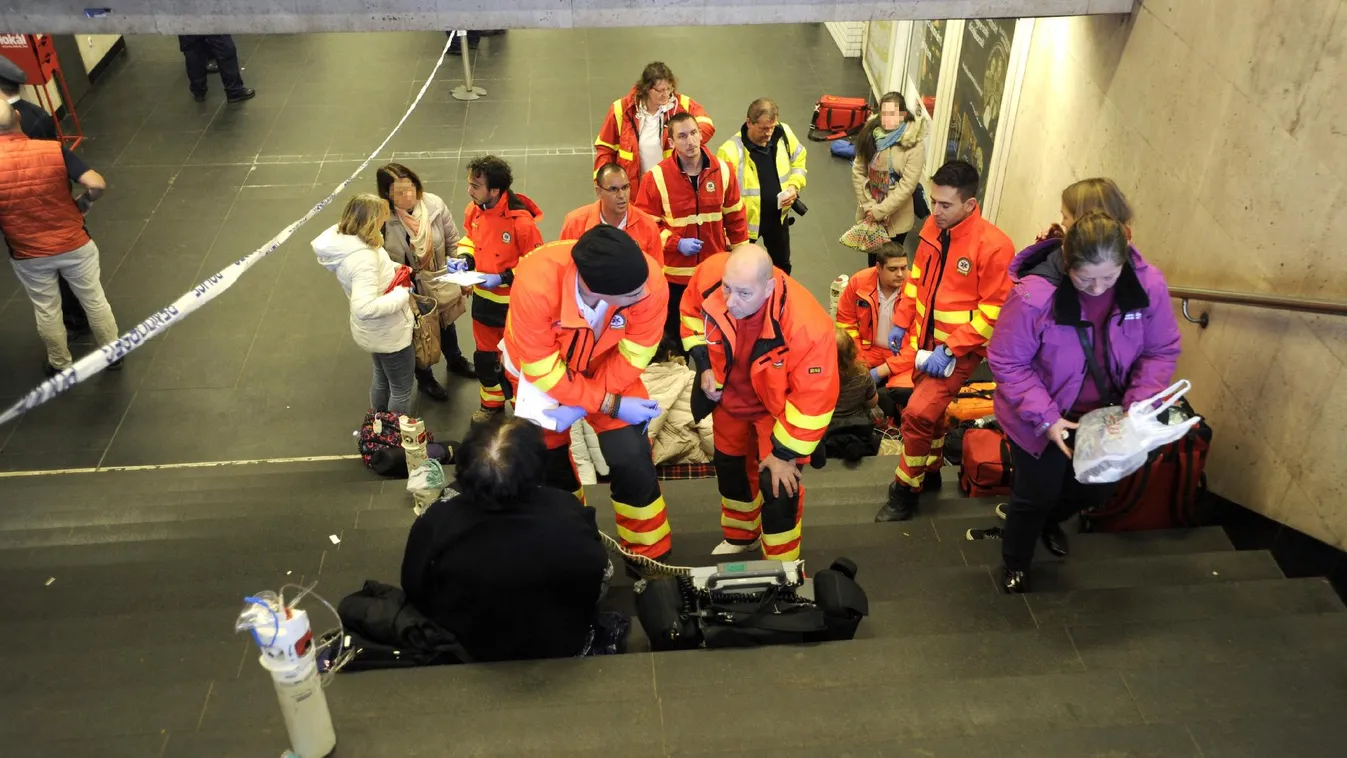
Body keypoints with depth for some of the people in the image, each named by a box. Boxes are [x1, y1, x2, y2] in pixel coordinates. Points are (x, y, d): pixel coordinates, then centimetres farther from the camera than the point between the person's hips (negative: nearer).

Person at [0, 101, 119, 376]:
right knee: (94, 301, 20)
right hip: (74, 244, 0)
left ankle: (61, 365, 40)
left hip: (28, 256, 1)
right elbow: (97, 185, -25)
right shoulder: (53, 149, -19)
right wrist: (83, 203, -4)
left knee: (46, 312, 21)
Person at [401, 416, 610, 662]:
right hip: (565, 648, 0)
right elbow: (599, 581, -10)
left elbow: (414, 593, -10)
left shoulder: (435, 522, -30)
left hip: (471, 653, 1)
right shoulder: (569, 512, -30)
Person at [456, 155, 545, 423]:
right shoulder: (473, 210, -9)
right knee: (484, 356, 22)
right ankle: (492, 403, 43)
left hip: (513, 302, -6)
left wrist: (504, 278, -26)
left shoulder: (520, 220, -28)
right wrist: (465, 259, -7)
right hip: (483, 298, 6)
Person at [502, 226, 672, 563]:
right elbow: (543, 371, -28)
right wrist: (610, 404, -28)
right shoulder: (537, 285, -42)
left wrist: (580, 406, -24)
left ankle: (651, 560, 15)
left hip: (608, 370, 1)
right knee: (550, 465, 15)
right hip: (539, 373, -1)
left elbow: (633, 357, -20)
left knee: (632, 460, -9)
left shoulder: (650, 282, -36)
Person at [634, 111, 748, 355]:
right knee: (675, 331, 16)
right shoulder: (657, 177, -14)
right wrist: (676, 243, -20)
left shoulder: (722, 170, -6)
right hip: (674, 271, -2)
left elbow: (735, 217, 4)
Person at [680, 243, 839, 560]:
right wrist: (704, 365, -12)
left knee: (777, 484, -9)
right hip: (729, 392, 5)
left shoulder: (808, 326, -43)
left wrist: (784, 453, -22)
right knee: (728, 465, 23)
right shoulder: (710, 275, -31)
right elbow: (692, 312, -5)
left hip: (778, 404, -5)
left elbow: (813, 400, -31)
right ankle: (741, 536, 52)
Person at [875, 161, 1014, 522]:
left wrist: (950, 349, -21)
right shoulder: (933, 227, -2)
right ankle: (929, 474, 42)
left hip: (959, 350, -6)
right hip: (925, 341, 6)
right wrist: (900, 321, 8)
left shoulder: (994, 246, -22)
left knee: (917, 414, -13)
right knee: (930, 410, 20)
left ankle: (905, 493, 6)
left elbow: (995, 310, -19)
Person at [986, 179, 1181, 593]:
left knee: (1097, 487, 21)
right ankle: (1015, 564, 40)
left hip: (1103, 412, 5)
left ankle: (1048, 520, 57)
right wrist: (1045, 419, -28)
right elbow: (1006, 362, -23)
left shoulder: (1148, 285, -22)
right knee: (1038, 492, 10)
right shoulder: (1035, 294, -34)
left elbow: (1162, 351, -7)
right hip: (1040, 415, -4)